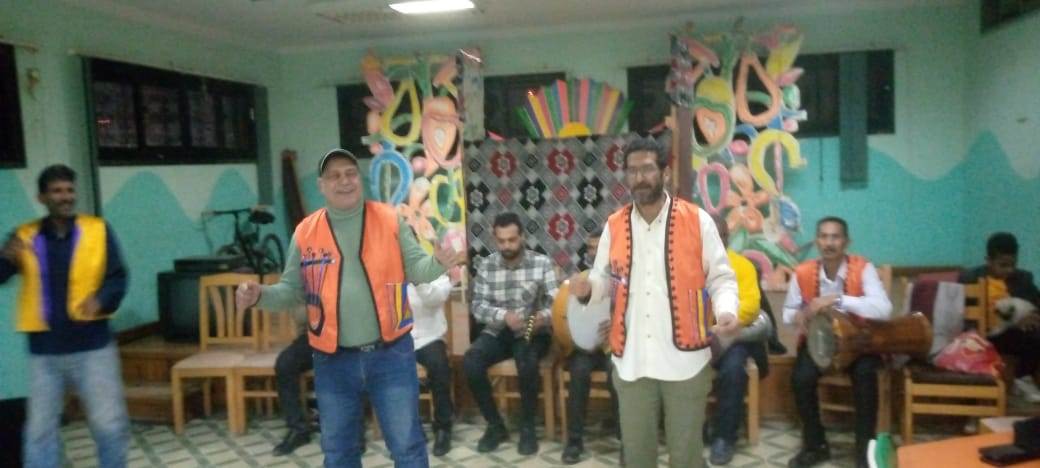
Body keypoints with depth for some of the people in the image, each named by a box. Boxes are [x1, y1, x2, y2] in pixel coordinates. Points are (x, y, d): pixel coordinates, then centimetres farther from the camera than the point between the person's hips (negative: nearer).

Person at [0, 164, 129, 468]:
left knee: (109, 423, 5)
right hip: (44, 350, 2)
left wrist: (101, 300, -22)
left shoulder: (98, 230, -2)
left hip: (92, 345, -1)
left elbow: (117, 277, -2)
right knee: (40, 428, 12)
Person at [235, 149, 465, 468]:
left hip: (391, 354, -2)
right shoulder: (305, 233, 1)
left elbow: (415, 268, -3)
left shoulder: (390, 220, -2)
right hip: (334, 361, 2)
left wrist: (437, 262, -25)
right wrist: (260, 295, -13)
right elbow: (292, 291, 6)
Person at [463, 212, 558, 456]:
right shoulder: (486, 266, 2)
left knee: (527, 363, -35)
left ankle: (527, 427, -10)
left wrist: (545, 316, -34)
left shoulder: (542, 263, -5)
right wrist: (503, 315, -25)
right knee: (470, 362, -26)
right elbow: (478, 306, -4)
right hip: (498, 332, 3)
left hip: (532, 333, -2)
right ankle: (495, 425, -5)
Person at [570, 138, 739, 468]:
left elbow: (720, 277, 1)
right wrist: (587, 289, -10)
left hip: (684, 358, -2)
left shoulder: (697, 220, -3)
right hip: (631, 359, 3)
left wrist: (726, 311, -19)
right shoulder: (614, 226, 5)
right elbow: (604, 279, 12)